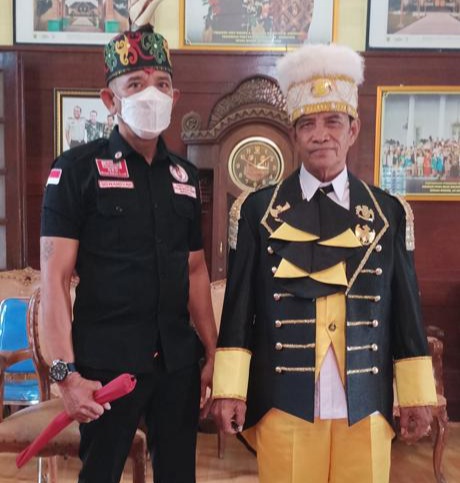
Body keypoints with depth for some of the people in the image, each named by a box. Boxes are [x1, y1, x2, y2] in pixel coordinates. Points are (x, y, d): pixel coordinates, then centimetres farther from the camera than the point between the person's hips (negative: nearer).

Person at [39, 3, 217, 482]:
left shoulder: (185, 174, 7)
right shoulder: (77, 169, -7)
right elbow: (54, 278, -10)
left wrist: (212, 352, 10)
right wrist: (66, 372, -15)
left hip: (178, 361, 5)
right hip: (106, 362, -4)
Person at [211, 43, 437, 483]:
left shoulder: (390, 212, 4)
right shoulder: (259, 210, -1)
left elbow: (405, 309, 6)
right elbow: (239, 306, -2)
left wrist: (416, 395, 6)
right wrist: (229, 390, -4)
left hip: (366, 408, 2)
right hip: (283, 406, -1)